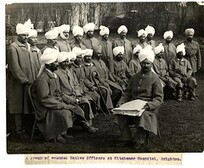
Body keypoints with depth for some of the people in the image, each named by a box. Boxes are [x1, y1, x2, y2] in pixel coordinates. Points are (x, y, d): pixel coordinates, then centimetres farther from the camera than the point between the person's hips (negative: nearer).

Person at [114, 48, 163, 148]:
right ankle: (126, 139, -9)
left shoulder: (154, 78, 0)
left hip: (148, 107, -4)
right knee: (120, 114, -23)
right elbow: (127, 93, 19)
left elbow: (159, 99, -4)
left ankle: (138, 141, -14)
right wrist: (121, 102, -1)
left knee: (142, 116, -36)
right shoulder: (135, 77, 16)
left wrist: (149, 105, -23)